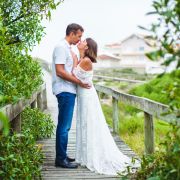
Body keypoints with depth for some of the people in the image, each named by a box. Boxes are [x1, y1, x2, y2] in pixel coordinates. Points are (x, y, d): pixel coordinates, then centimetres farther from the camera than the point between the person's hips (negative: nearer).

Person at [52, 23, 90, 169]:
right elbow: (60, 72, -21)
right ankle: (61, 159, 1)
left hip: (68, 91, 10)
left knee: (65, 125, 15)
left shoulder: (67, 48, 18)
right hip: (65, 91, -10)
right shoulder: (61, 47, -13)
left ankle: (62, 155, 24)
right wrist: (79, 82, -16)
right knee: (64, 126, -6)